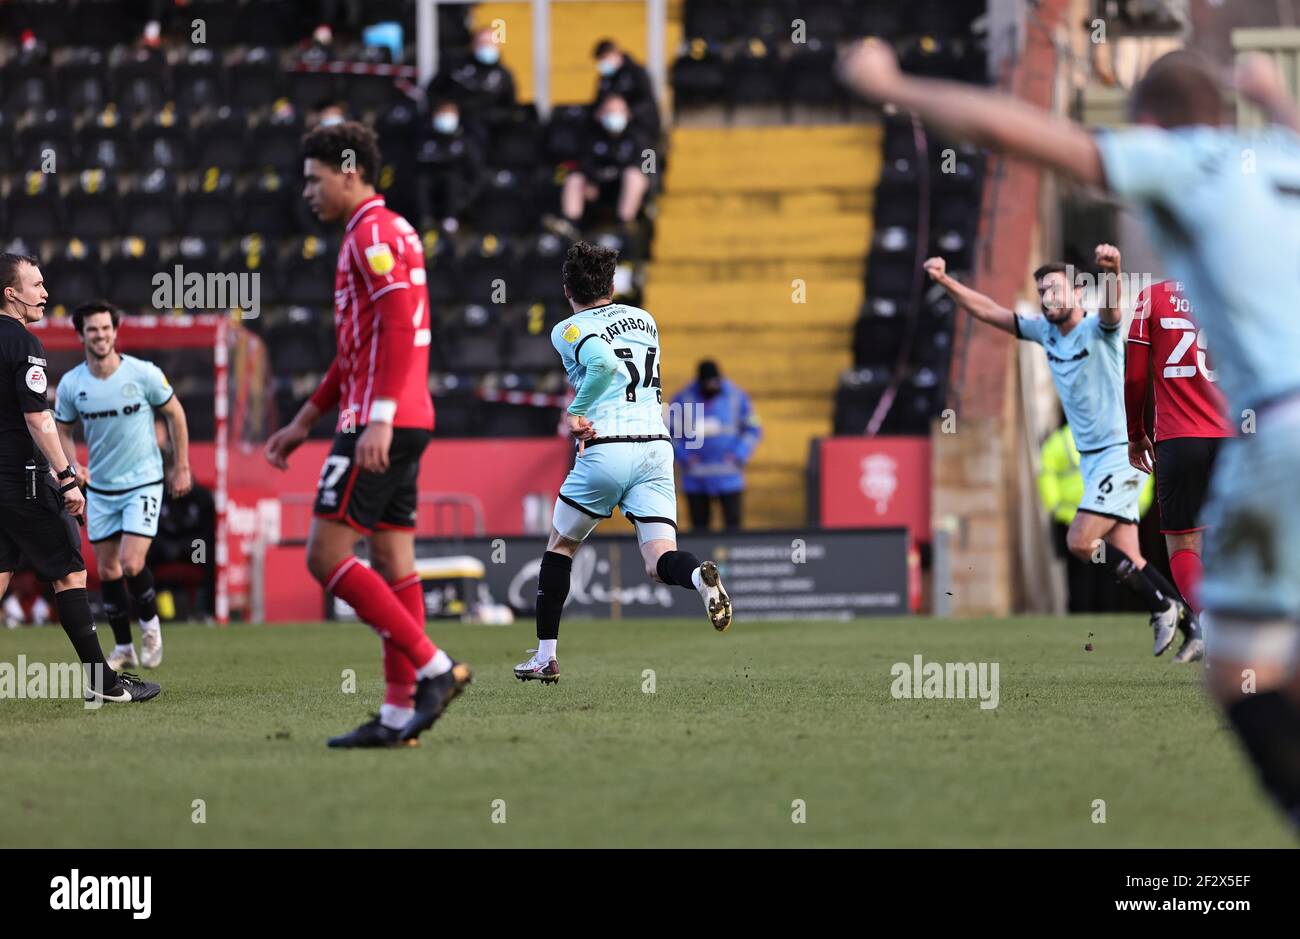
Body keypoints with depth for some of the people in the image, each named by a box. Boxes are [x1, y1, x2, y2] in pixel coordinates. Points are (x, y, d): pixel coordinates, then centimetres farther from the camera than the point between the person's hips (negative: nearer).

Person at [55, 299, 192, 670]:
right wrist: (72, 465, -11)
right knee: (107, 570, 6)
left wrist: (181, 467, 3)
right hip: (100, 488, 3)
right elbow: (62, 430, 8)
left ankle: (149, 622, 13)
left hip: (143, 483, -3)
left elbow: (174, 413, 1)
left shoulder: (145, 374, -13)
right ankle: (123, 648, 21)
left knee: (131, 564, -16)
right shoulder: (70, 384, -6)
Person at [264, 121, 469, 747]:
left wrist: (378, 420, -27)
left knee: (325, 554, -9)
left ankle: (433, 668, -11)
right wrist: (304, 422, 29)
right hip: (405, 422, 10)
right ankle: (400, 713, 6)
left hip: (381, 424, -10)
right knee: (393, 563, 7)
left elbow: (398, 328, -21)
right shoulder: (386, 232, 21)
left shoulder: (373, 234, -10)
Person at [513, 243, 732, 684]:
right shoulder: (644, 320, 20)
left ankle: (545, 655, 20)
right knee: (659, 562, -2)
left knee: (560, 547, 17)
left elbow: (602, 361, -21)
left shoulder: (569, 330, 0)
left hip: (606, 450, -4)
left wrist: (576, 412, -11)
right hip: (657, 445, 4)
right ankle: (701, 576, -38)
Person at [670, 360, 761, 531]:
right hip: (695, 478, 1)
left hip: (728, 477, -1)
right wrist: (683, 456, -7)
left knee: (732, 523, -6)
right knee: (699, 525, 3)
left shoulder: (736, 397, -1)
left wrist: (740, 454, -7)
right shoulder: (683, 399, -1)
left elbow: (753, 429, 7)